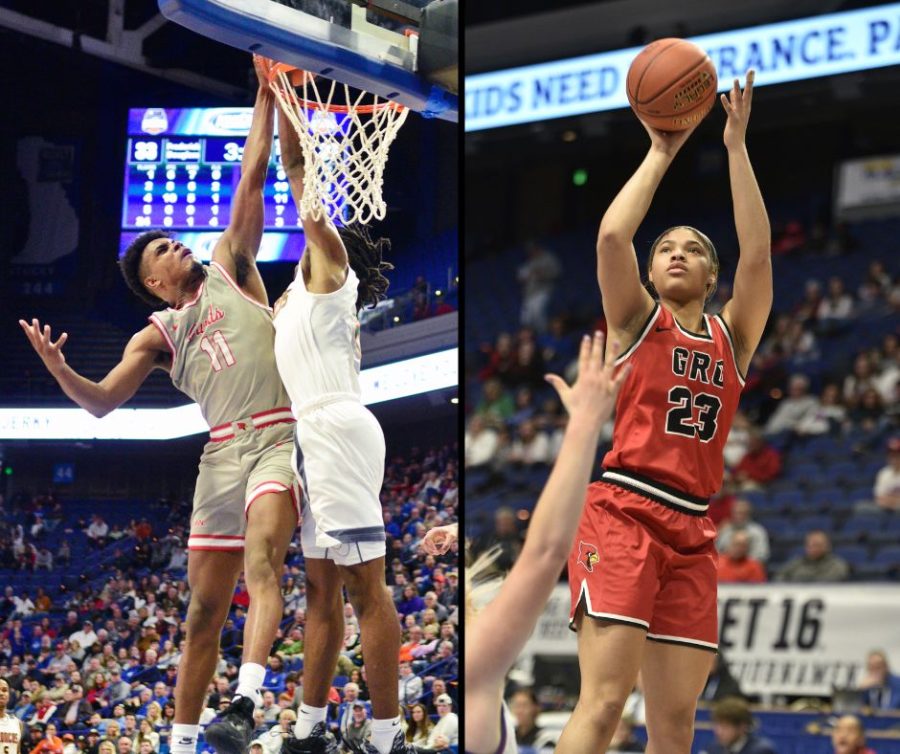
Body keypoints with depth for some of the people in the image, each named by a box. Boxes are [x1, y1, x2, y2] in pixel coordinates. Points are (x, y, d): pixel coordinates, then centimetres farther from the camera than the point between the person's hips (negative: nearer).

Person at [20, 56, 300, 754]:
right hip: (222, 452, 3)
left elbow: (251, 178, 10)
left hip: (277, 438, -3)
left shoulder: (229, 268, 14)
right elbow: (102, 401, 10)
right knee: (205, 607, 4)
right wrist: (58, 369, -9)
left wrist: (266, 99, 6)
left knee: (261, 561, -28)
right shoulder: (158, 334, 16)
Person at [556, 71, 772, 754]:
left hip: (693, 530, 4)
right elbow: (611, 235, -7)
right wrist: (661, 152, 1)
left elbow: (757, 255, 4)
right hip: (622, 511, -4)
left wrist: (737, 146, 3)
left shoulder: (732, 336, 17)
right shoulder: (637, 320, 9)